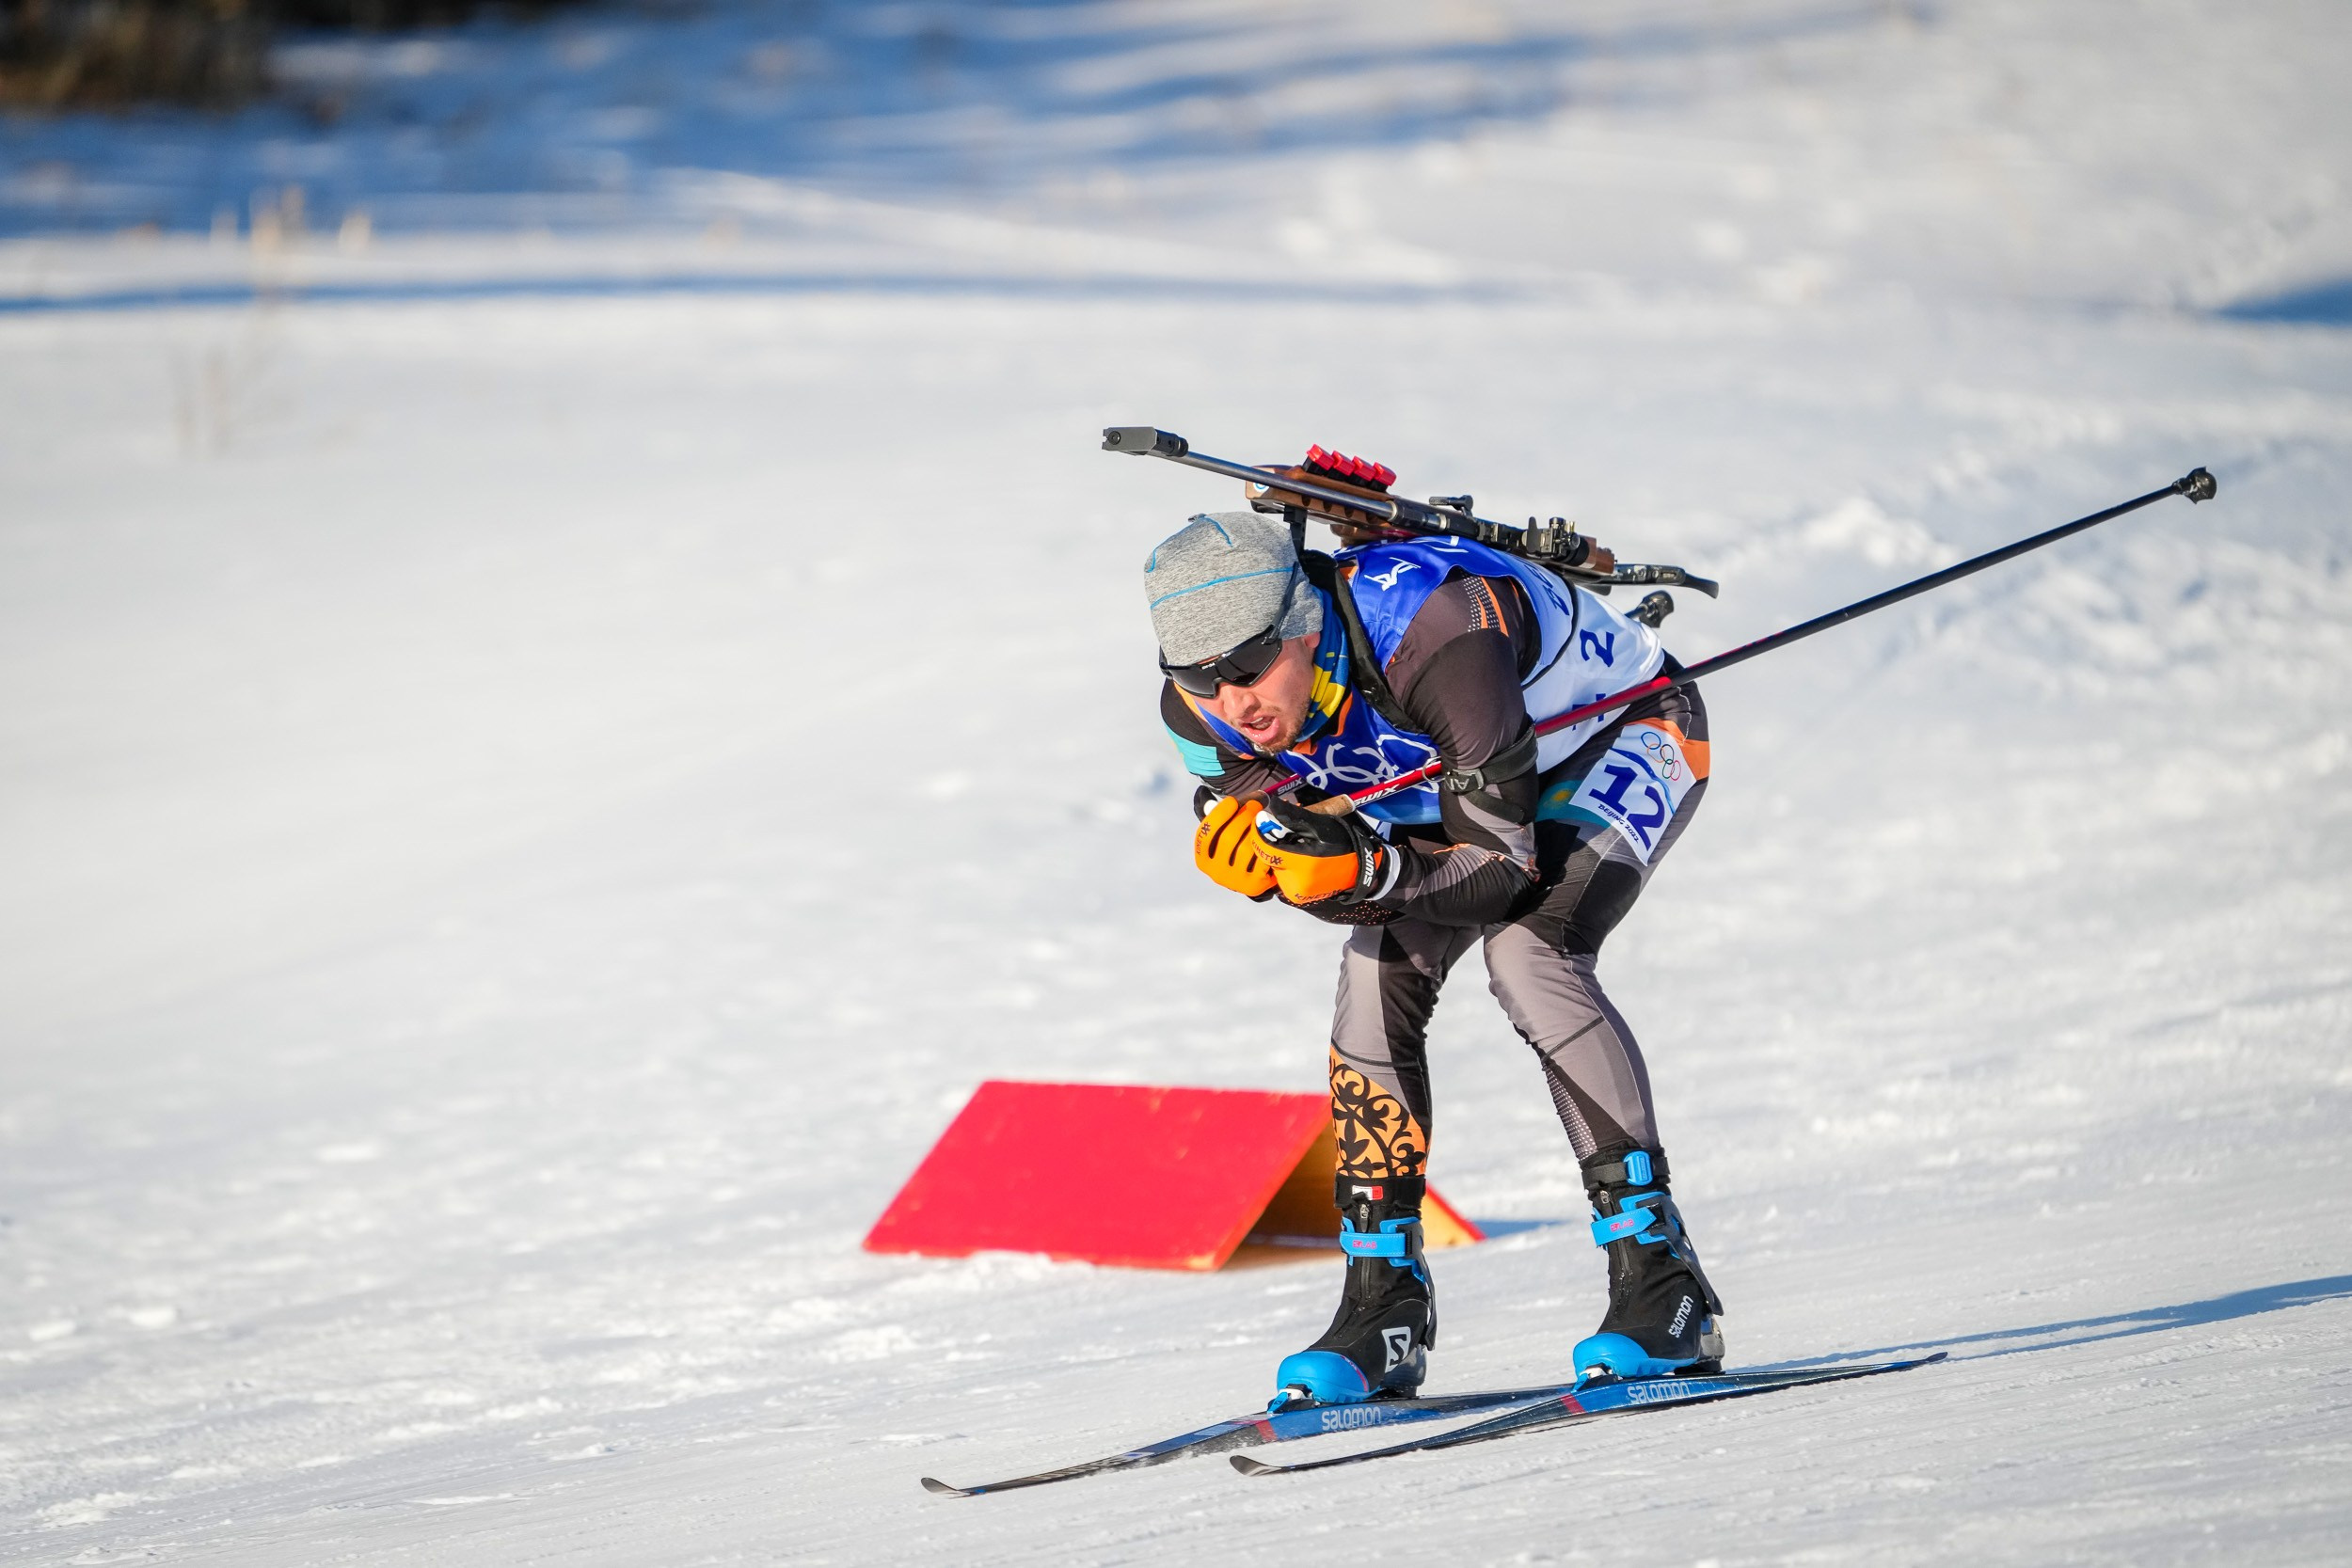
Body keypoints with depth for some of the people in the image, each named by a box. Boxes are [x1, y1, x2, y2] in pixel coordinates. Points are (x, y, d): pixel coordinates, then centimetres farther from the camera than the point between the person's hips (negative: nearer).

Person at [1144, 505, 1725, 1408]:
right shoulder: (1205, 708, -22)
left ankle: (1661, 1281, -24)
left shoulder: (1433, 643, -42)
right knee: (1379, 970, -14)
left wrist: (1366, 871, -50)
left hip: (1627, 733, -6)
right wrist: (1250, 850, -33)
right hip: (1450, 778, 6)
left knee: (1525, 951, -28)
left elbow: (1504, 866, -36)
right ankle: (1385, 1306, -5)